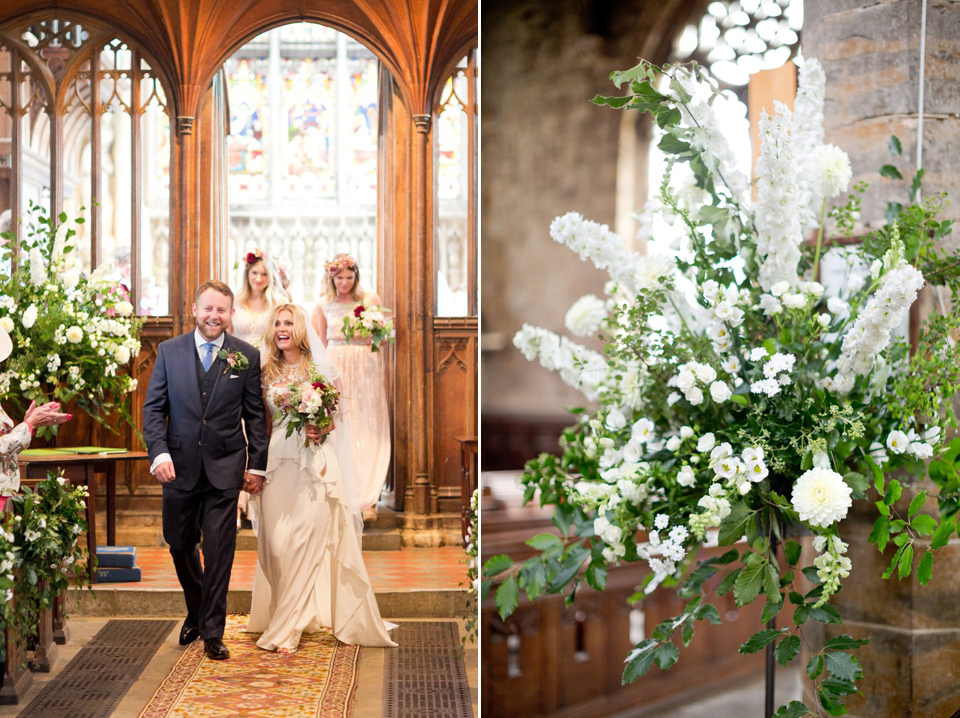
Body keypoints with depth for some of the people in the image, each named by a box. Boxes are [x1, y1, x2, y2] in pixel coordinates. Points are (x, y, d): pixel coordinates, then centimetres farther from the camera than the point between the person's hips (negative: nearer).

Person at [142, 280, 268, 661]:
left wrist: (257, 465, 0)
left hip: (224, 468, -2)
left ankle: (213, 632, 8)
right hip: (180, 465, 2)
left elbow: (255, 415, 4)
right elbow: (153, 407, 2)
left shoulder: (247, 356, 1)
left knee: (219, 551, -2)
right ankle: (196, 611, 37)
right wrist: (159, 452, -11)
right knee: (179, 544, 13)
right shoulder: (169, 351, 3)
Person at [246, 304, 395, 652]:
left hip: (314, 463, -3)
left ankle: (286, 629, -2)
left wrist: (321, 430, -17)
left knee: (306, 542, -7)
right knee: (276, 542, -1)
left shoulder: (320, 369, 3)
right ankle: (297, 613, 15)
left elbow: (336, 417, 3)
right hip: (278, 463, 3)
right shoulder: (268, 373, 12)